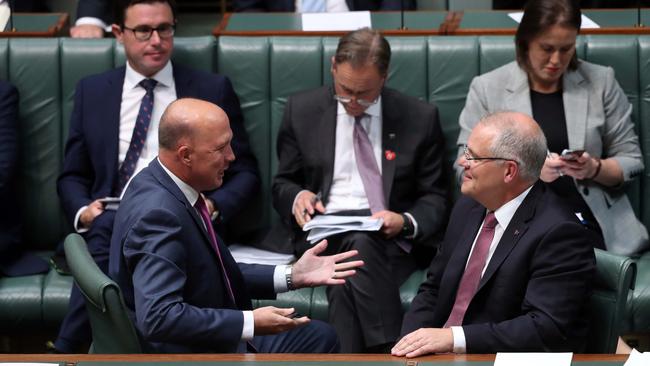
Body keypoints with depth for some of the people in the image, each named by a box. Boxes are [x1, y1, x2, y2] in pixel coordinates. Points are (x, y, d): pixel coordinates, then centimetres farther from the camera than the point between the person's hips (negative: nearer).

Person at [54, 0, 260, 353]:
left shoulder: (213, 90, 12)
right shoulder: (92, 92, 18)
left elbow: (245, 172, 13)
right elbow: (72, 176, 21)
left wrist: (214, 205, -8)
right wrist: (82, 211, -2)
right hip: (110, 223, 2)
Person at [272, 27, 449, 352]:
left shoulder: (420, 118, 6)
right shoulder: (301, 110, 10)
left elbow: (435, 199, 9)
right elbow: (282, 184, 17)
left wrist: (406, 222, -13)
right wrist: (298, 197, -7)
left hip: (393, 239, 0)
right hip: (324, 233, 1)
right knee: (358, 245, -37)